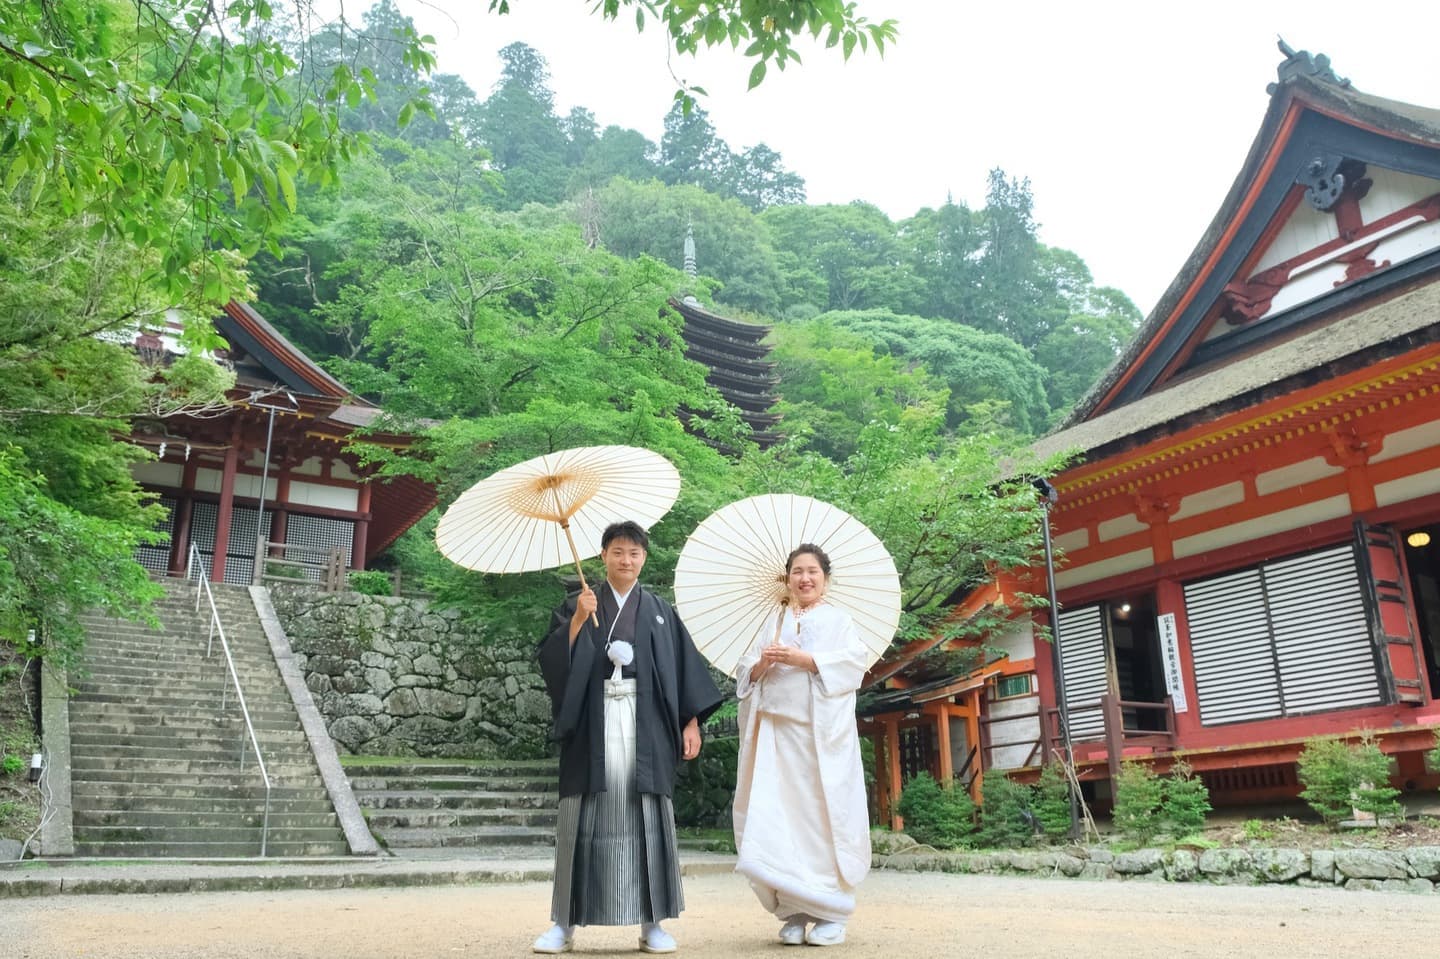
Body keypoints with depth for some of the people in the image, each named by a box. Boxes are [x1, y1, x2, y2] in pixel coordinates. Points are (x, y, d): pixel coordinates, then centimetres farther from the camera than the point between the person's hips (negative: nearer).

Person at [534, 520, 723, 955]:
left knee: (646, 818, 0)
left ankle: (651, 923, 8)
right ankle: (565, 922, 9)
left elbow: (685, 667, 8)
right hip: (594, 723, -1)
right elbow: (553, 660, -2)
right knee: (583, 818, 0)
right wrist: (578, 621, -15)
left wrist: (691, 722, 0)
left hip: (644, 726, 1)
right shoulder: (577, 605, 9)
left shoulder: (659, 611, 12)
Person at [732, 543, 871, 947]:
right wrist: (762, 663, -9)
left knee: (823, 814, -6)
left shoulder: (839, 619, 10)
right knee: (778, 816, -3)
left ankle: (831, 912, 2)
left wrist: (803, 659, -14)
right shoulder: (774, 623, 19)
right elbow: (745, 673, 13)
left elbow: (854, 662, -6)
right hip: (776, 729, 3)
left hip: (822, 732, -3)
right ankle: (795, 910, 5)